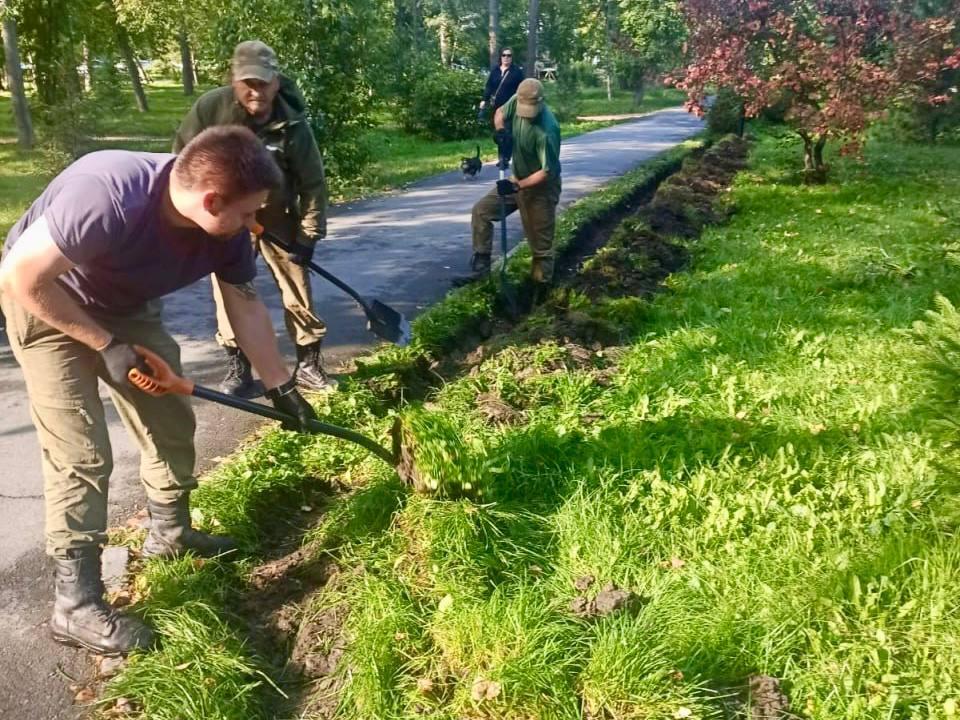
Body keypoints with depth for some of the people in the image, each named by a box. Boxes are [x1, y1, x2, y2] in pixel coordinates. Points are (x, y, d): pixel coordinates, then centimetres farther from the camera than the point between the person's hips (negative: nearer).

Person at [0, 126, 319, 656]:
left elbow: (246, 307, -5)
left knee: (172, 420, 9)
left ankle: (169, 532, 32)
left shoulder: (224, 229, -19)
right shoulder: (107, 196, -40)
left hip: (125, 306, 7)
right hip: (46, 303, -6)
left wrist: (281, 387, -2)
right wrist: (106, 345, -25)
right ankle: (75, 604, 1)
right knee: (80, 455, -11)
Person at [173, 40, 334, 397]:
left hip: (277, 217, 0)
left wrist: (309, 234, -15)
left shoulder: (293, 126, -18)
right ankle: (238, 368, 18)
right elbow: (183, 156, -5)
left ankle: (309, 364, 17)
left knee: (298, 289, 3)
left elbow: (312, 182, -12)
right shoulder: (210, 107, -18)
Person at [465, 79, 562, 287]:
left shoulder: (546, 131, -32)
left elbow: (547, 172, -28)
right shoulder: (518, 100, -12)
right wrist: (501, 129, -13)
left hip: (541, 187, -7)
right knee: (481, 211, 3)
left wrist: (517, 185, -30)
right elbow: (500, 113, 9)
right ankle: (481, 265, 8)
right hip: (518, 179, 8)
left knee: (540, 244, 0)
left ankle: (542, 287, 15)